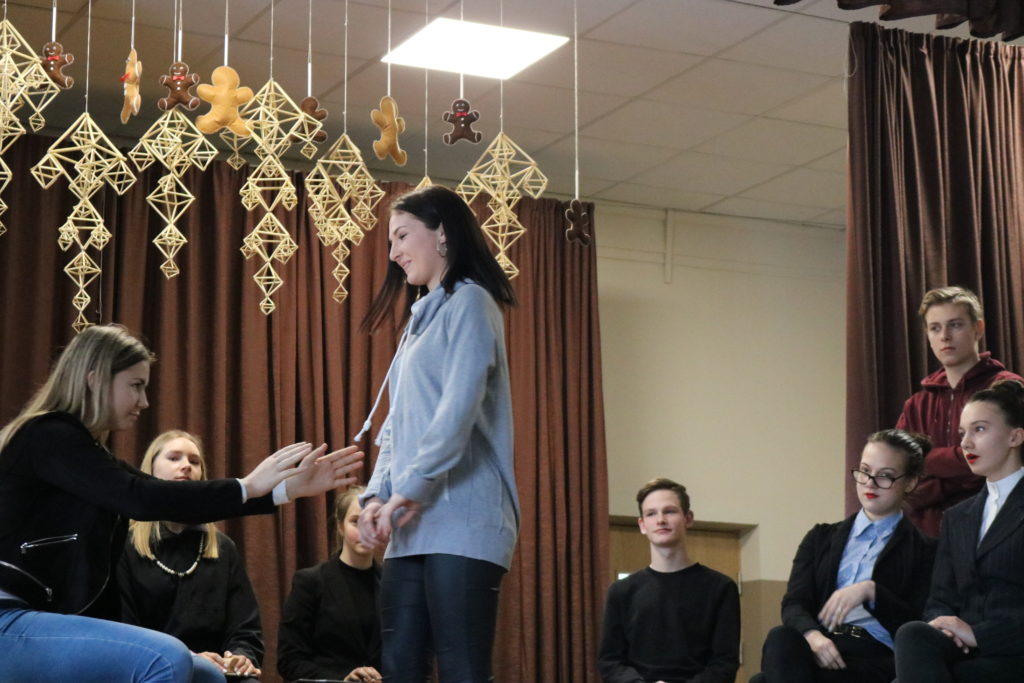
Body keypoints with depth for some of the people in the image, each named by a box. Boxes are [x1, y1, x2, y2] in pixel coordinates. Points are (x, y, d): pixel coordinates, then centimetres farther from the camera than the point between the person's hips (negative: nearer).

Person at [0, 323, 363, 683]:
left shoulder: (91, 457, 18)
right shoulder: (48, 437, -11)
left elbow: (175, 504, 11)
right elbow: (142, 499, -22)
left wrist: (288, 488, 5)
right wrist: (247, 486, -15)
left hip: (48, 620, 10)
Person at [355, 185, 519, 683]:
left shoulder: (468, 301, -2)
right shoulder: (421, 318, 25)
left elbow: (459, 410, -14)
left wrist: (410, 490, -14)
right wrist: (378, 495, 5)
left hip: (460, 521, -9)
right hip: (416, 527, 9)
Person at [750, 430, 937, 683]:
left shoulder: (925, 550, 15)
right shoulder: (822, 538, 25)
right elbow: (794, 603, 10)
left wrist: (870, 591, -14)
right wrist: (812, 634, -15)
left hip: (876, 658, -4)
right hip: (820, 650, 4)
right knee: (780, 639, -36)